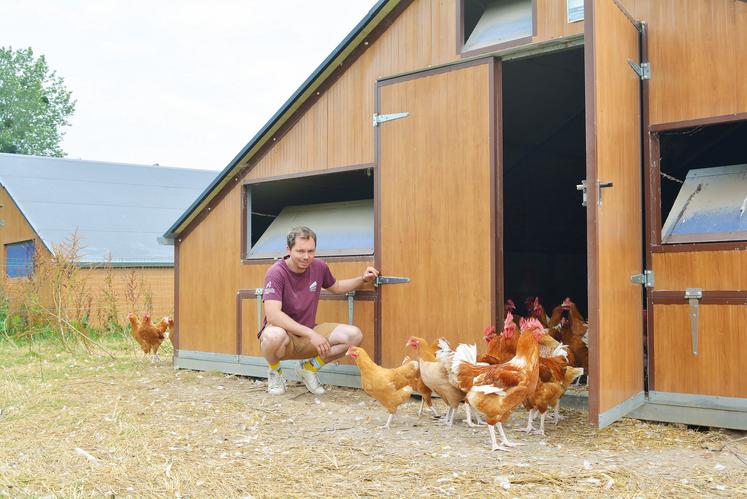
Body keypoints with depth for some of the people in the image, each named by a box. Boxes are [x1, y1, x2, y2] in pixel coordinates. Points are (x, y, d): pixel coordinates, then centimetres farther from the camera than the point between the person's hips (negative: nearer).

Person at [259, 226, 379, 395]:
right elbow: (273, 315, -31)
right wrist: (311, 333, -35)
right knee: (274, 335, -41)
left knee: (354, 335, -14)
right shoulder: (276, 273, -21)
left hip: (308, 334, 5)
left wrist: (362, 279, 4)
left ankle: (309, 367, 8)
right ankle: (274, 371, -4)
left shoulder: (319, 267, -2)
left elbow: (336, 287, 21)